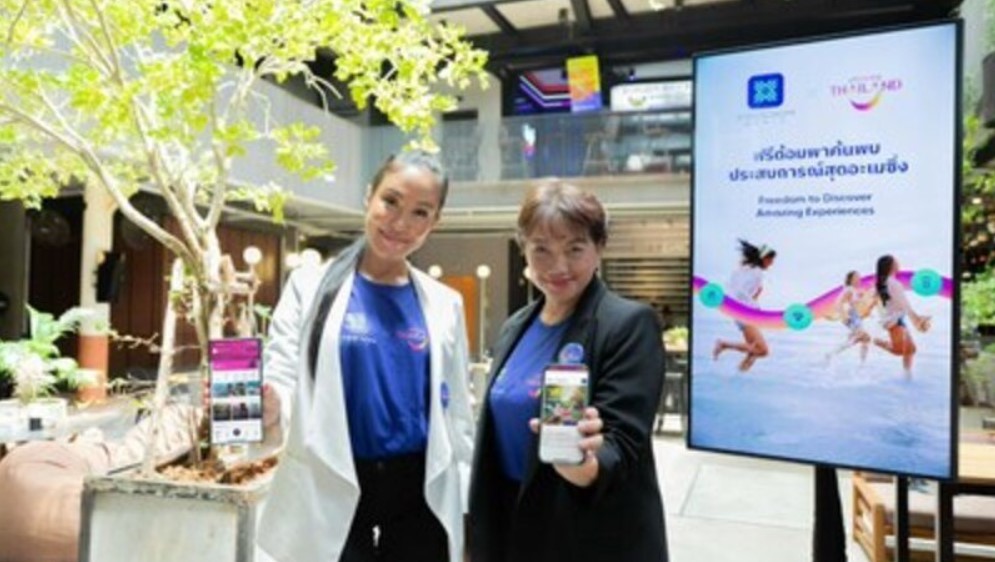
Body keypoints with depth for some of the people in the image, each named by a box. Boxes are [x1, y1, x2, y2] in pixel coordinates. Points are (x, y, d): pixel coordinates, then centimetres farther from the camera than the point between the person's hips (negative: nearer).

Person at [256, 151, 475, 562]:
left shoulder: (444, 304, 2)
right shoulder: (310, 286, -3)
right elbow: (281, 376, -6)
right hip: (331, 494, -2)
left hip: (422, 494, 2)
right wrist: (266, 406, -30)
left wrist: (465, 512, 7)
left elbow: (456, 412, 7)